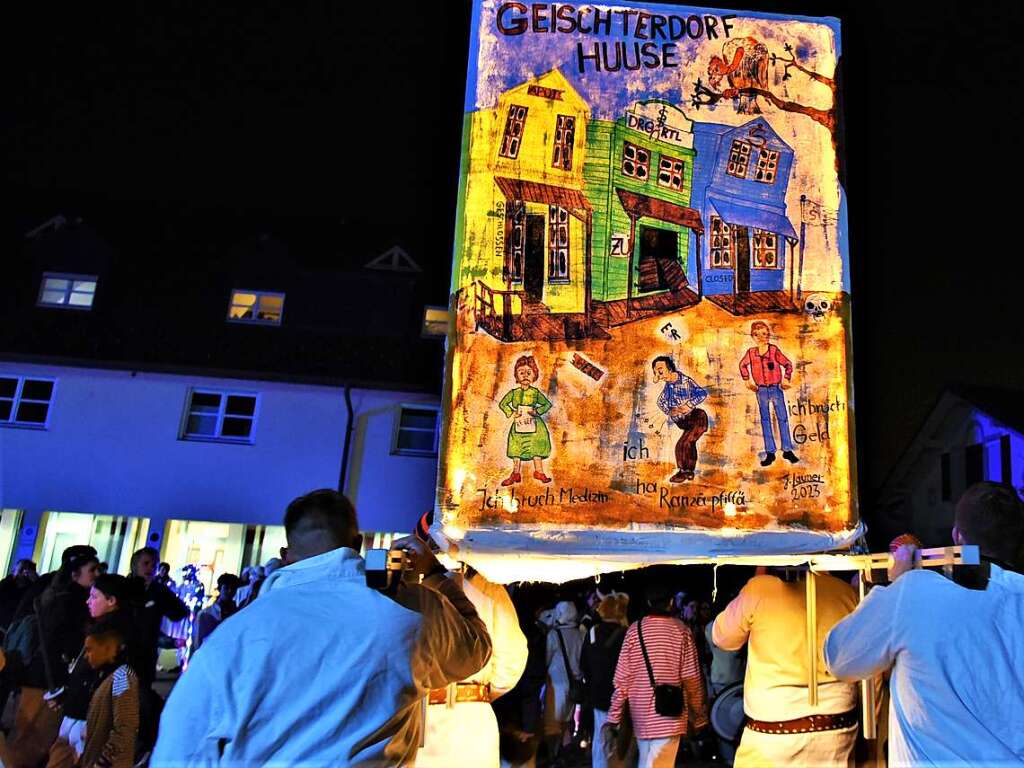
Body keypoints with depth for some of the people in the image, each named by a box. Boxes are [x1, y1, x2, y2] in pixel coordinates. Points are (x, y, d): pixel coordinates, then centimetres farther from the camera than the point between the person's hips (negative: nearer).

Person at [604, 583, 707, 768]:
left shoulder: (634, 630, 0)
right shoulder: (681, 631, -5)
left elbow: (622, 679, -1)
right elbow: (691, 679, -5)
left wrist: (613, 718, 3)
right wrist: (699, 717, 8)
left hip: (641, 715, 3)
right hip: (669, 714, -3)